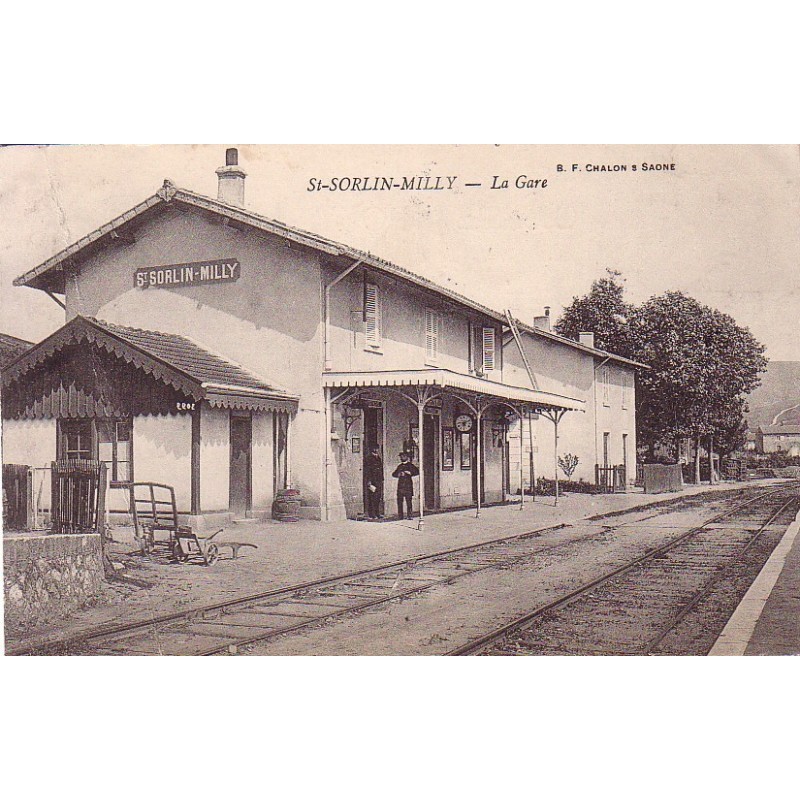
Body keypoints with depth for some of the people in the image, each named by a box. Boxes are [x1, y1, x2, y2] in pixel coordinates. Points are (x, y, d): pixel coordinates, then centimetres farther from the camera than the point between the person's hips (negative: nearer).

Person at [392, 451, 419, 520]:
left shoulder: (410, 465, 4)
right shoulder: (400, 466, 19)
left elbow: (417, 472, -7)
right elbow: (394, 474, 20)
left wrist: (409, 473, -17)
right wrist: (398, 474, 1)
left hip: (408, 485, -5)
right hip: (400, 485, 5)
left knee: (409, 501, -7)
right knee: (399, 501, 3)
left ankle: (409, 516, -5)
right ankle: (400, 516, 10)